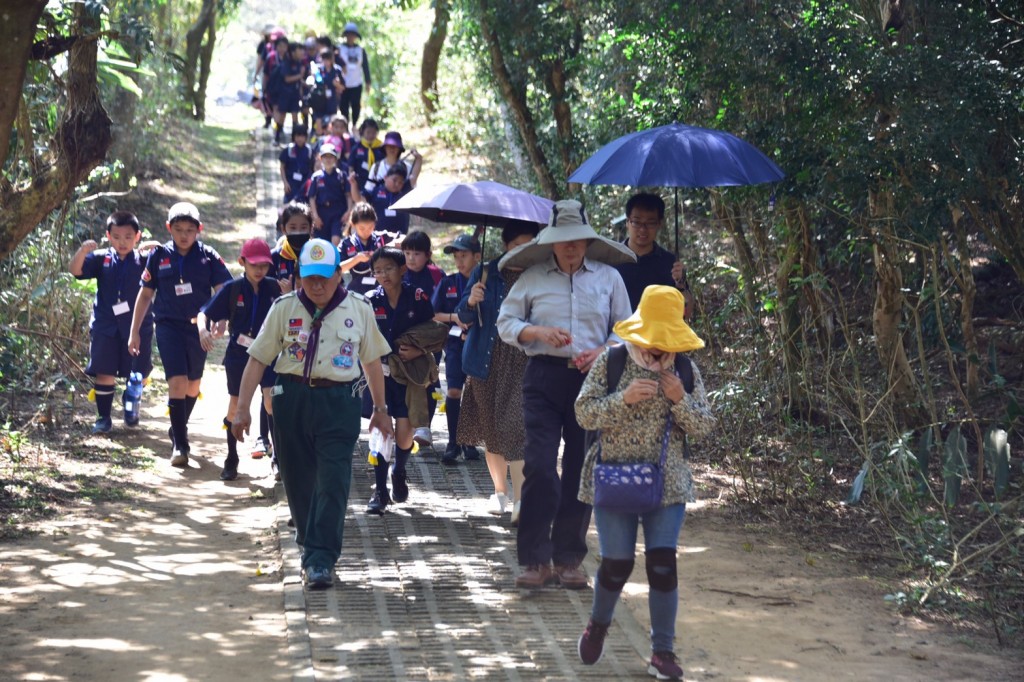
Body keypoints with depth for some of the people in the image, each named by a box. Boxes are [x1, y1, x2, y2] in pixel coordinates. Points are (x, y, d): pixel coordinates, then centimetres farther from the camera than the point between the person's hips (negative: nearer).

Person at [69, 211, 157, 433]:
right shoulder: (101, 259, 0)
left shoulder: (143, 260, 0)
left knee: (138, 373, 7)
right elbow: (75, 270, -11)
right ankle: (103, 417, 9)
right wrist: (82, 251, -31)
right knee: (104, 372, 0)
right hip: (105, 326, 0)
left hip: (137, 326, 0)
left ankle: (130, 407, 33)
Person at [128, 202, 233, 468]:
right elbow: (145, 294, 8)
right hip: (169, 326, -2)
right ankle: (179, 444, -11)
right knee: (177, 382, -14)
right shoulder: (159, 256, 1)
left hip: (198, 327, 2)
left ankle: (179, 430, 36)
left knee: (193, 384, 13)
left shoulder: (208, 257, -1)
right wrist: (135, 332, 7)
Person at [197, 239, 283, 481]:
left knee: (271, 400, -17)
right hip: (238, 354, 1)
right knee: (235, 406, 8)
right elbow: (204, 313, -5)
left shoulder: (274, 287, -2)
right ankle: (231, 459, 23)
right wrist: (203, 330, -23)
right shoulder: (232, 289, -5)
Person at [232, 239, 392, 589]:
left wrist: (379, 409, 17)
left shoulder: (359, 309, 5)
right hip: (291, 399, 1)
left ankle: (320, 560, -12)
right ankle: (309, 541, 32)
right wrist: (242, 409, -3)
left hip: (339, 402, -1)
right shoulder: (284, 308, 3)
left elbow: (372, 361, 14)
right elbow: (257, 359, 2)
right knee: (298, 479, 10)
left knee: (332, 484, -10)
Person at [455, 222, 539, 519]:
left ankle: (519, 500, -16)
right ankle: (500, 490, 29)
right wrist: (471, 302, -18)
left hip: (524, 364, -2)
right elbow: (463, 316, 4)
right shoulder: (486, 274, 4)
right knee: (491, 428, 12)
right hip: (488, 362, 2)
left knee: (516, 428, -14)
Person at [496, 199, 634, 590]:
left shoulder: (608, 278, 9)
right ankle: (535, 560, -4)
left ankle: (569, 559, 15)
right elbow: (505, 322, 8)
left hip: (593, 380, 2)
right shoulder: (533, 278, 6)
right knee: (539, 466, -10)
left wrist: (602, 352, -8)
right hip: (545, 378, -2)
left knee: (582, 469, 5)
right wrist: (539, 332, -11)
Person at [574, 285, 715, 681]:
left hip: (667, 482, 1)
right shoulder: (611, 362, -4)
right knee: (616, 564, 0)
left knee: (663, 563, -7)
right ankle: (598, 625, 31)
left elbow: (703, 427, 3)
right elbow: (584, 413, -8)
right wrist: (624, 398, -22)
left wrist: (681, 400, -16)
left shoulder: (685, 369, 3)